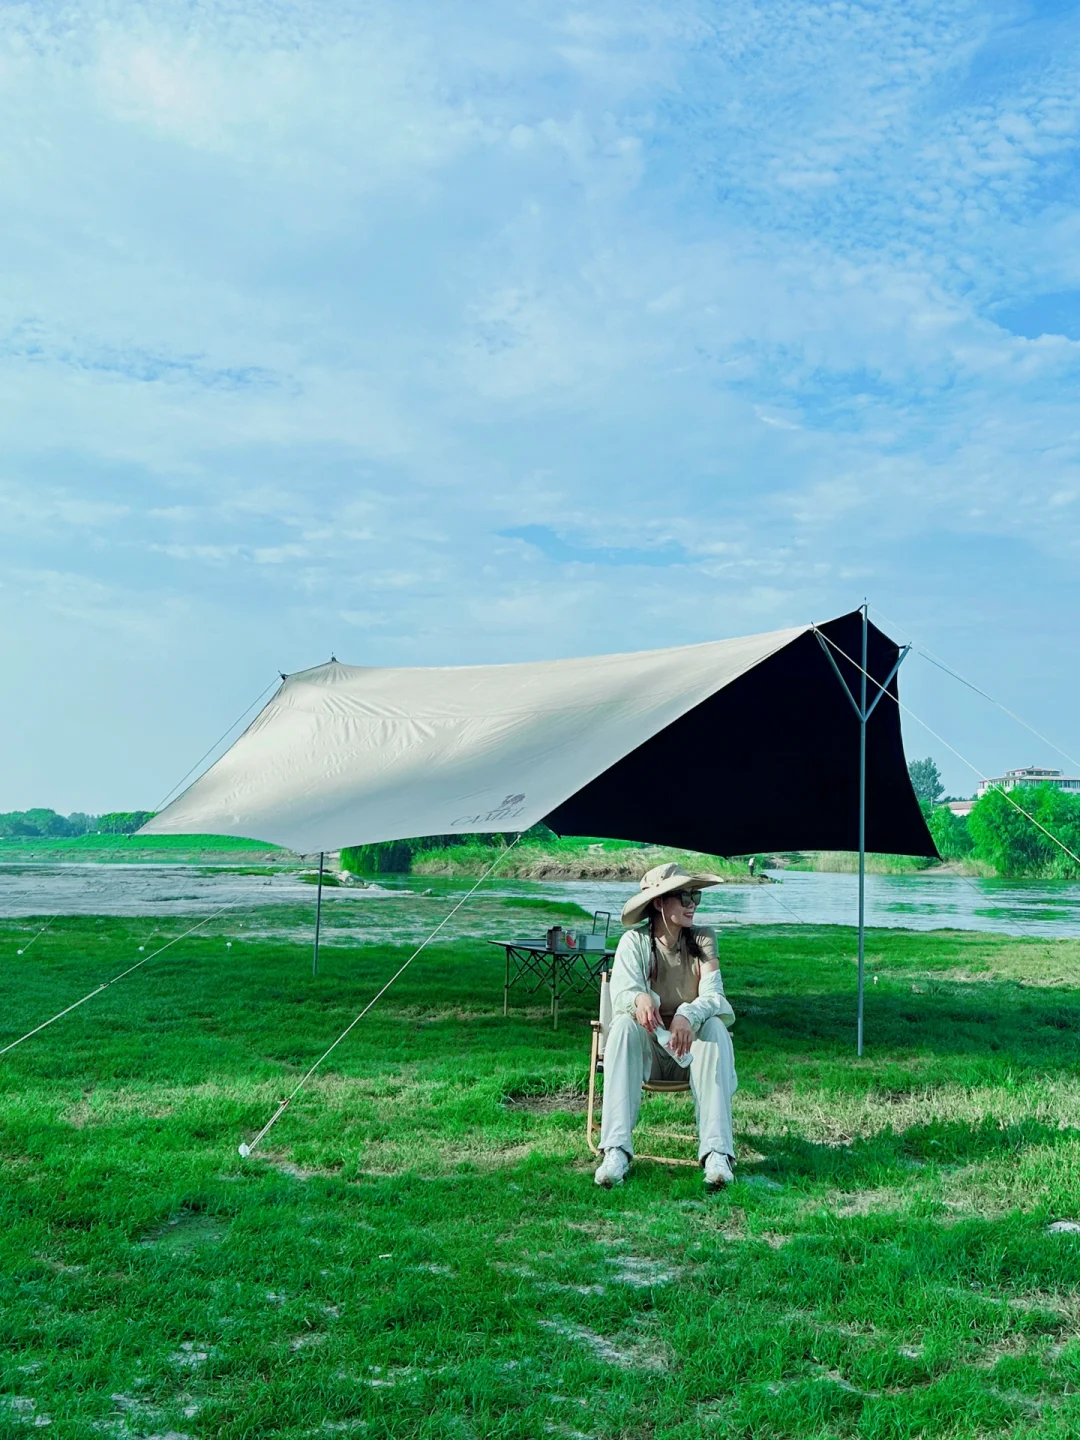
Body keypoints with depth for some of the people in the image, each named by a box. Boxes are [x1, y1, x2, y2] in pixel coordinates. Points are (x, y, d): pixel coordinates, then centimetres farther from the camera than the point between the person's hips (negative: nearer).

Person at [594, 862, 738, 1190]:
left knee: (715, 1027, -30)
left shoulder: (702, 940, -2)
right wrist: (639, 999, -46)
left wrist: (688, 1015, -39)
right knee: (625, 1024, -32)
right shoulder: (634, 941, -5)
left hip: (689, 1047, 1)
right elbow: (622, 991, -20)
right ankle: (615, 1151, -40)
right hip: (647, 1047, -1)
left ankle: (717, 1152, -38)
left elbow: (714, 996, -16)